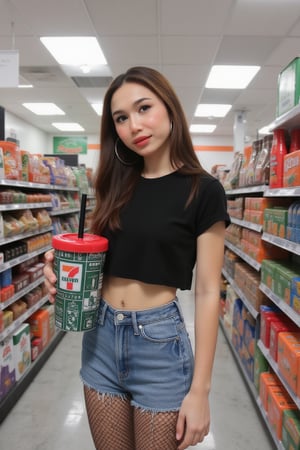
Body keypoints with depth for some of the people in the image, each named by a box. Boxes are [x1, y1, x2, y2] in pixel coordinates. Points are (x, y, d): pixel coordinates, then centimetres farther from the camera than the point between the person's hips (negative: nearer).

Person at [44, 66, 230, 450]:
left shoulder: (203, 190, -10)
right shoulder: (117, 184, 5)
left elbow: (207, 292, -11)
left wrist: (199, 390, -10)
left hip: (160, 340, -5)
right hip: (101, 335, 5)